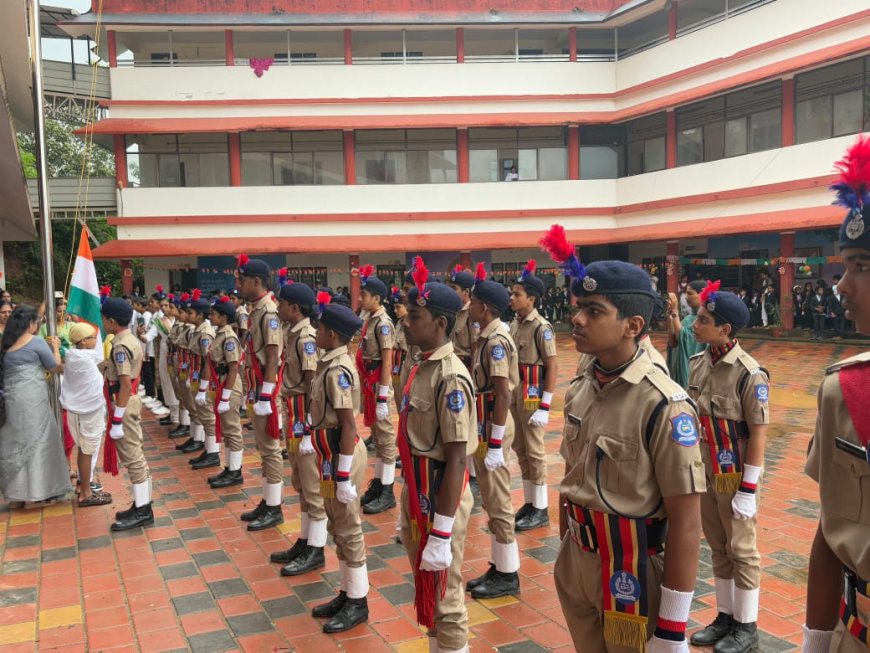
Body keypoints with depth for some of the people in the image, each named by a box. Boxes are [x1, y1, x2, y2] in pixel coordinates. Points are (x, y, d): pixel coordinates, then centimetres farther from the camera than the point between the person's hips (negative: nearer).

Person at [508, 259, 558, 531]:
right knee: (520, 448, 14)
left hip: (532, 392, -8)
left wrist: (544, 406, -18)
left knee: (534, 450, 0)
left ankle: (541, 509, 11)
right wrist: (508, 392, 13)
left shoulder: (541, 327, -15)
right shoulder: (514, 323, 7)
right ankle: (529, 503, 26)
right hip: (515, 390, 8)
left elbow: (552, 367, -16)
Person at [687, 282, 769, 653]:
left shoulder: (749, 374, -20)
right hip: (704, 472, 6)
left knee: (741, 550, 9)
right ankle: (725, 616, 34)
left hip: (734, 476, -6)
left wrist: (748, 490, -17)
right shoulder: (698, 363, 0)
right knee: (718, 547, 18)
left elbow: (758, 434, -17)